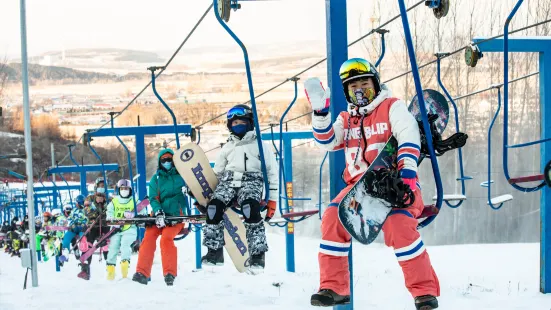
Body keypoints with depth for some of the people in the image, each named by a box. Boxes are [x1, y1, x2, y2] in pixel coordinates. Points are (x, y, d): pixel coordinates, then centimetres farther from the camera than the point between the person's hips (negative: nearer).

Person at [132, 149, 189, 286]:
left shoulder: (181, 176, 10)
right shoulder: (156, 179, 12)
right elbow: (153, 198, 1)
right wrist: (158, 213, -17)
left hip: (176, 215, -2)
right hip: (159, 215, 2)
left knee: (166, 238, -26)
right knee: (148, 237, -19)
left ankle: (170, 273, -23)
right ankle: (142, 273, -21)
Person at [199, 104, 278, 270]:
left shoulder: (260, 145, 15)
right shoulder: (227, 147, 27)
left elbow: (272, 173, 11)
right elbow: (216, 173, 28)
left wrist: (272, 199, 2)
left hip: (251, 181, -4)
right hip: (228, 180, 4)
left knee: (250, 209, -36)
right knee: (214, 207, -27)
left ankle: (258, 254, -31)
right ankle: (214, 251, -19)